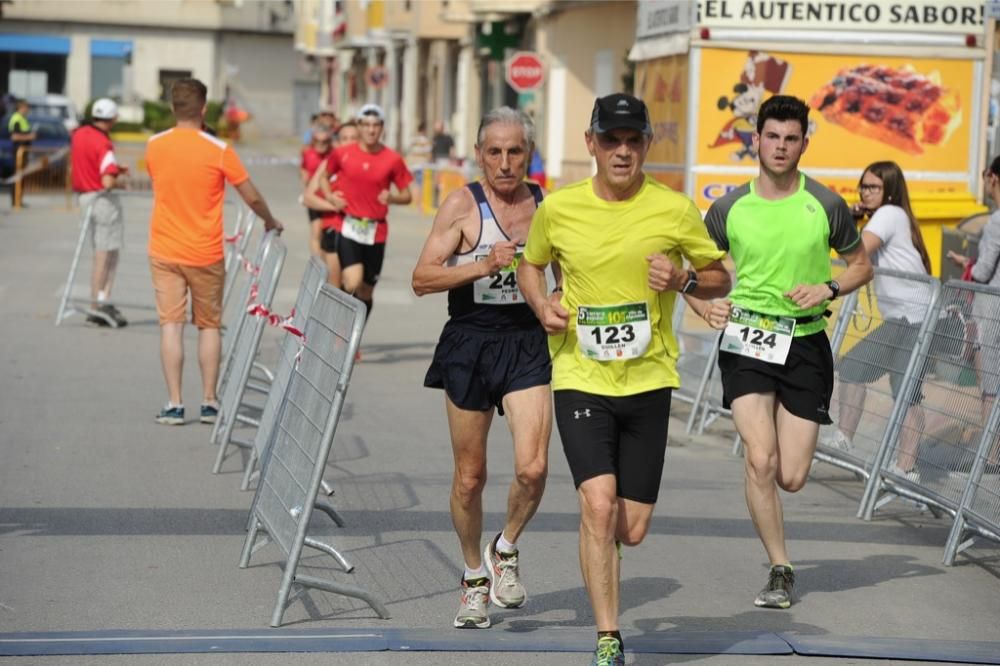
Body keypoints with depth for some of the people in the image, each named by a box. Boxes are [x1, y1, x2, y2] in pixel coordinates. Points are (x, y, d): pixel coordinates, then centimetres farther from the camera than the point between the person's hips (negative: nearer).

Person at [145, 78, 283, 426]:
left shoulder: (154, 146, -3)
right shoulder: (219, 151, -12)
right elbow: (252, 197, -5)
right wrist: (271, 223, 11)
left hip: (165, 251, 2)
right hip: (205, 253, -1)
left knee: (170, 324, 3)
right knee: (209, 325, 11)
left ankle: (174, 404, -2)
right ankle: (209, 403, 13)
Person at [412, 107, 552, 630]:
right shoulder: (462, 205, -4)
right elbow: (422, 279, -11)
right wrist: (485, 264, -21)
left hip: (528, 344, 2)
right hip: (469, 343, -1)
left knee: (532, 468, -15)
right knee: (469, 477, 7)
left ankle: (505, 551, 14)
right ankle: (474, 578, 28)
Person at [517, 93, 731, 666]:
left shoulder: (675, 209, -3)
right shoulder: (558, 208, -1)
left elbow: (720, 279, 8)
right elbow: (531, 265, 17)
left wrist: (683, 279, -14)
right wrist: (544, 306, -3)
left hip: (648, 379, 1)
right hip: (580, 377, -1)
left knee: (632, 530, 4)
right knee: (599, 504, -18)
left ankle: (597, 548, 42)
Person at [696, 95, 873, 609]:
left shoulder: (826, 206, -1)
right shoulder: (729, 208, 0)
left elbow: (861, 265, 11)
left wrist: (828, 289, -8)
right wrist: (704, 305, -8)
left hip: (805, 344, 0)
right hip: (746, 340, 0)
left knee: (791, 478, -1)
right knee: (760, 461, -16)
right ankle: (780, 571, 0)